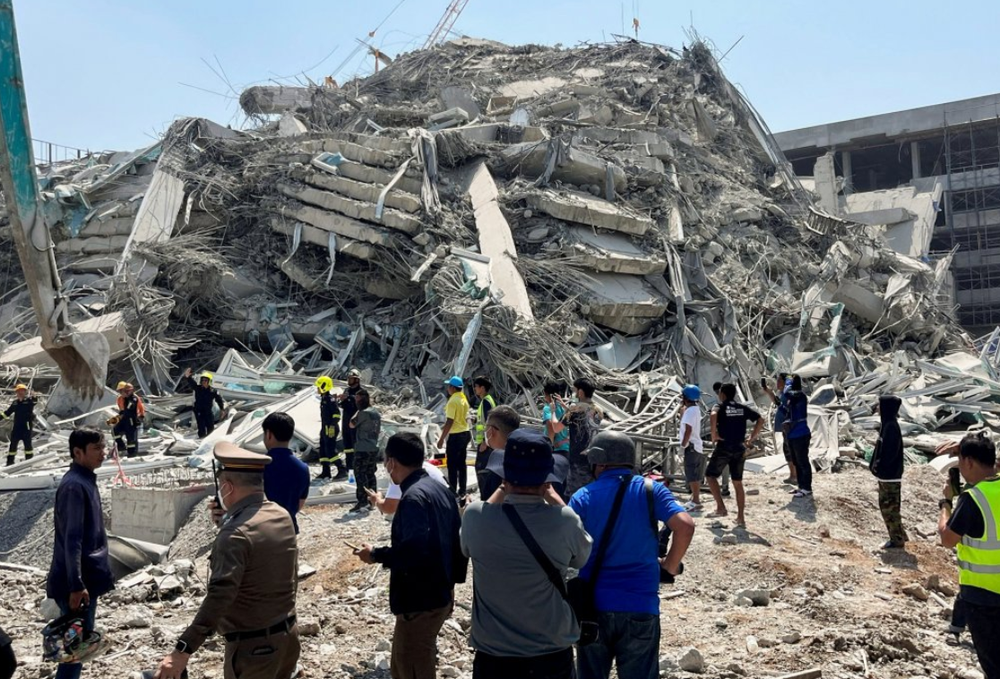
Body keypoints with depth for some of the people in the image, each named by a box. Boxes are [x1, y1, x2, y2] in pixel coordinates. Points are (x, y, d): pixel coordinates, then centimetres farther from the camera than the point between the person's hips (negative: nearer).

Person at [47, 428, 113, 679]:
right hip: (79, 580, -9)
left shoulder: (86, 480, 9)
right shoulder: (74, 486, -20)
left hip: (87, 577, 9)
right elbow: (71, 540, -23)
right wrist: (76, 585, -24)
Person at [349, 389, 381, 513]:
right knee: (371, 474, 13)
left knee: (360, 475, -5)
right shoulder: (377, 413, 12)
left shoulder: (364, 412, -15)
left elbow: (351, 424, -7)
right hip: (374, 448, 9)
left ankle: (362, 501, -7)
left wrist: (358, 410, -1)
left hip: (362, 449, -9)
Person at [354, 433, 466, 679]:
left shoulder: (414, 496, -21)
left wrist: (376, 555, -17)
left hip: (420, 601, -9)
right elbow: (456, 540, 12)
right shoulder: (440, 489, 8)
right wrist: (453, 578, 20)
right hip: (440, 593, 9)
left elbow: (415, 550, -31)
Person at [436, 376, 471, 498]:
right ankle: (462, 491, 18)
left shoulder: (452, 401, -18)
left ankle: (453, 492, 3)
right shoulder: (464, 399, 8)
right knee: (461, 463, 13)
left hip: (455, 435, -8)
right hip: (465, 433, 8)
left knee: (452, 465, -1)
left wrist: (441, 438, -17)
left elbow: (449, 422, -21)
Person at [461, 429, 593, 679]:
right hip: (553, 654, 0)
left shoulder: (475, 516, -18)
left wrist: (501, 493, 10)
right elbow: (581, 557, 4)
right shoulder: (564, 520, -19)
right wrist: (554, 498, 5)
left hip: (493, 656, 0)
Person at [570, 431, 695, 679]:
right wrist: (670, 566, -2)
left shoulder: (583, 497, -3)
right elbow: (685, 525, -15)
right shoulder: (651, 490, -2)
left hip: (594, 605, 1)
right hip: (640, 606, 0)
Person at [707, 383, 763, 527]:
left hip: (723, 447, -5)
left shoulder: (720, 407, -4)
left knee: (711, 475, 11)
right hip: (739, 448, 5)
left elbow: (713, 415, -27)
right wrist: (752, 439, 5)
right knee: (738, 483, 11)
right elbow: (760, 420, 3)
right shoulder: (743, 408, 9)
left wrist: (713, 435, -19)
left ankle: (721, 508, 1)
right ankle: (741, 518, 11)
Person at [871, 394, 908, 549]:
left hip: (890, 475, -10)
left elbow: (890, 452, -23)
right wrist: (876, 464, 10)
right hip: (886, 474, 10)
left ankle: (897, 540, 10)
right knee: (885, 506, 18)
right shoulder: (887, 424, 9)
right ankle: (898, 535, 28)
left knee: (890, 507, 0)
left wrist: (878, 466, -14)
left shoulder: (891, 426, -21)